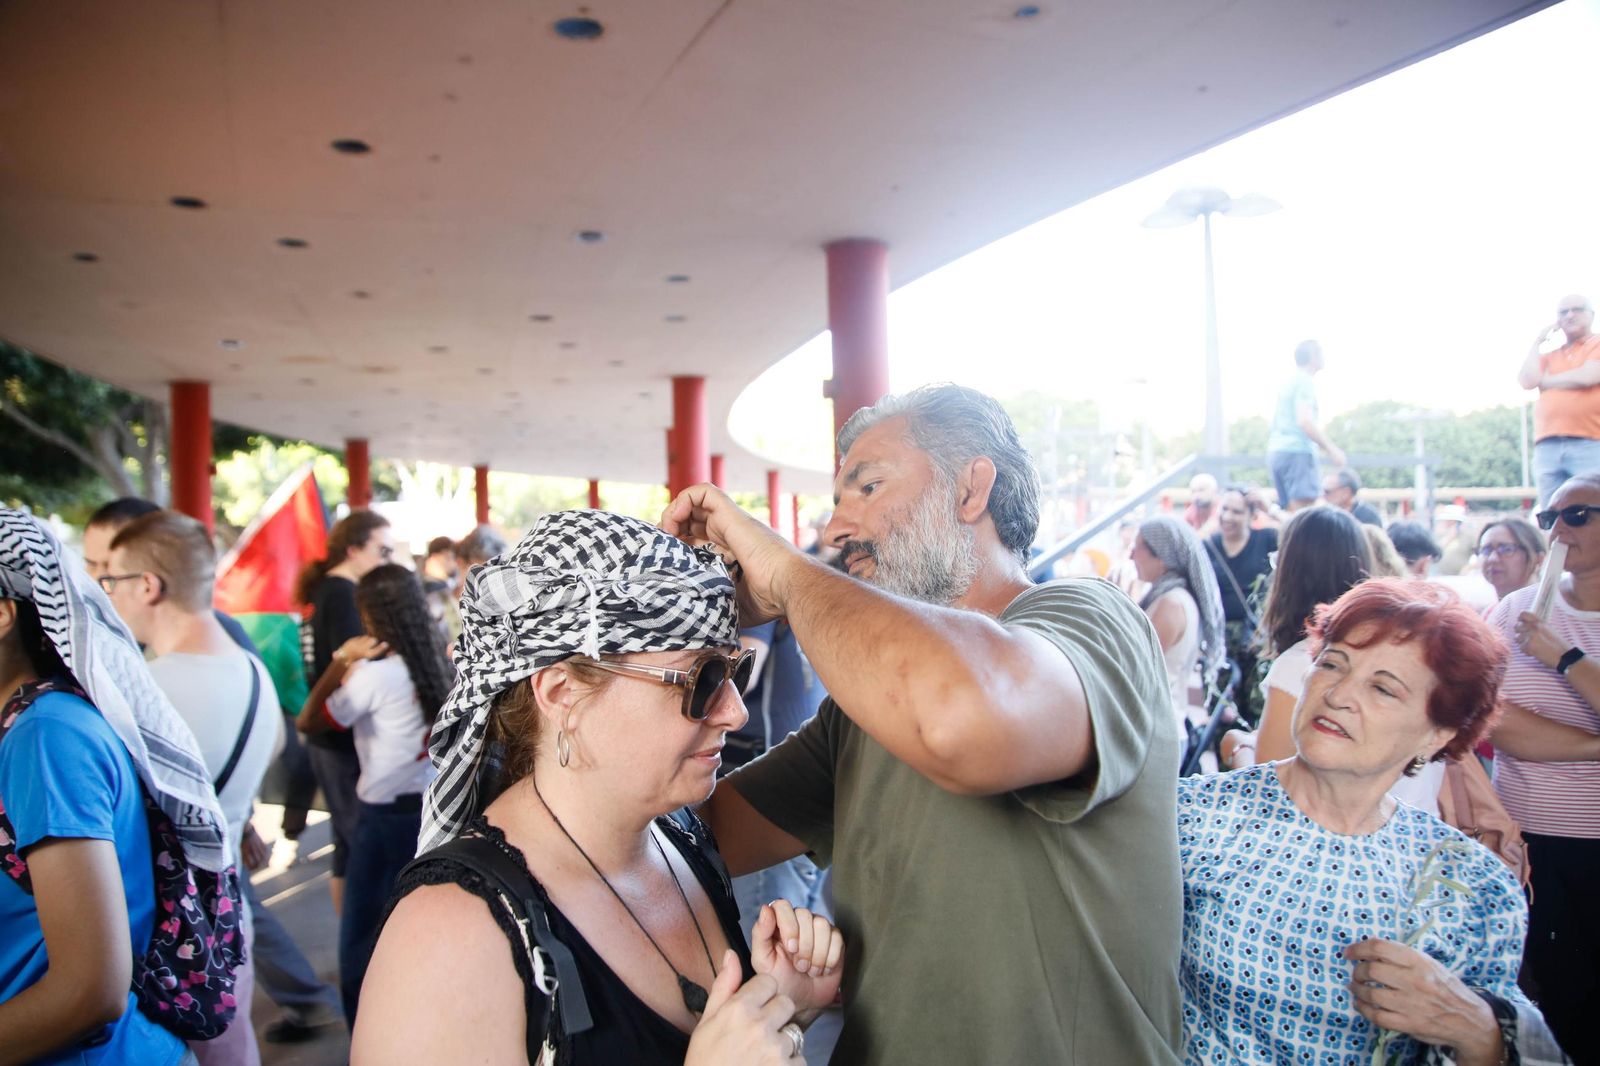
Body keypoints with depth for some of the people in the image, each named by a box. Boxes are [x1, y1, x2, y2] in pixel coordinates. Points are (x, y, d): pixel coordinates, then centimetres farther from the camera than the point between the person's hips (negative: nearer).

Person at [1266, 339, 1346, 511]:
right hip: (1297, 452, -9)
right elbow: (1305, 421, -18)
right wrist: (1331, 449, -16)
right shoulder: (1306, 382, -6)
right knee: (1303, 508, -14)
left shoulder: (1289, 382, 21)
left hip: (1276, 451, 9)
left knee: (1289, 510, 8)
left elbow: (1275, 423, 24)